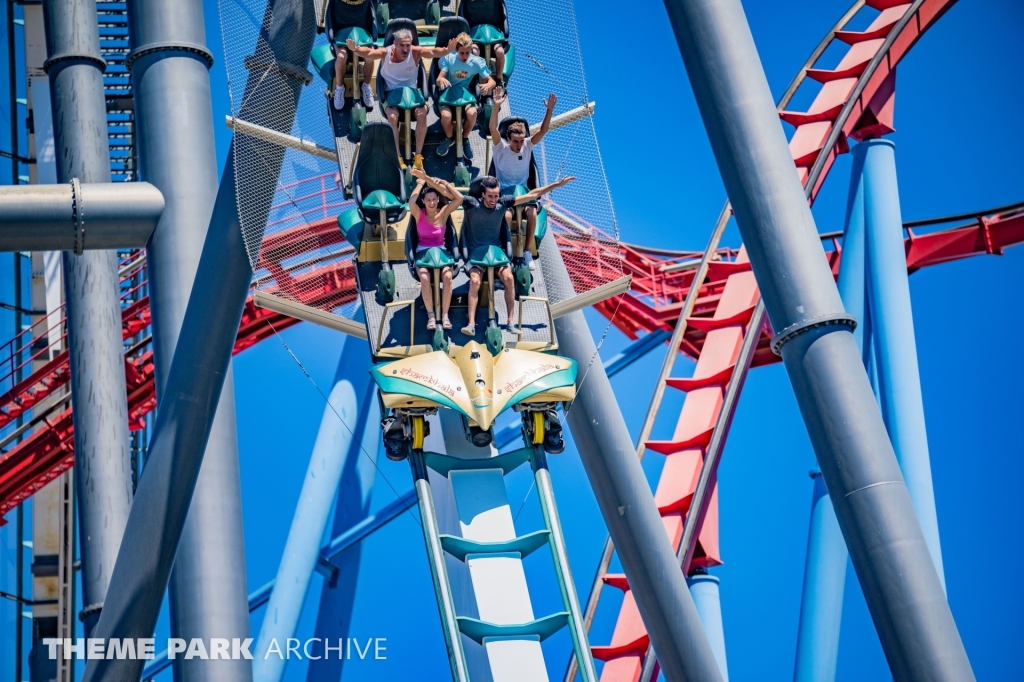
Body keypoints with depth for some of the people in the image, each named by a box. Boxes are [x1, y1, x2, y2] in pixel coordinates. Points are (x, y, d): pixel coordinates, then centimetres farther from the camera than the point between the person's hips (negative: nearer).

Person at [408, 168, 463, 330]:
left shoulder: (443, 213, -1)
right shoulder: (419, 214, -4)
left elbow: (459, 199, -16)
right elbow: (411, 202, -27)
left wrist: (445, 184, -16)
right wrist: (420, 183, -13)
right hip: (423, 252, -1)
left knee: (447, 276, -30)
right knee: (424, 278, -32)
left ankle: (445, 314, -21)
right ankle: (431, 315, -22)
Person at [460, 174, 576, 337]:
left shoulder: (503, 203, -3)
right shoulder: (471, 204, -10)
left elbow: (531, 195, 2)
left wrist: (557, 184, 1)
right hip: (475, 252, -3)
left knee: (508, 277, -23)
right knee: (475, 280, -29)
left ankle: (511, 322, -17)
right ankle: (471, 324, -31)